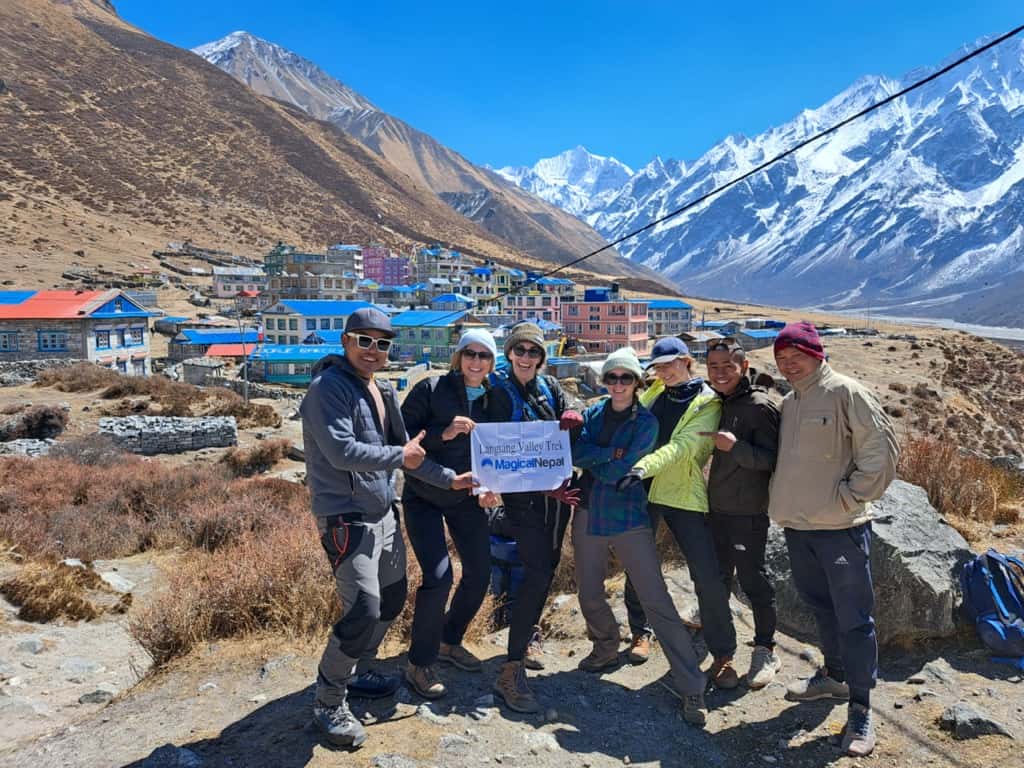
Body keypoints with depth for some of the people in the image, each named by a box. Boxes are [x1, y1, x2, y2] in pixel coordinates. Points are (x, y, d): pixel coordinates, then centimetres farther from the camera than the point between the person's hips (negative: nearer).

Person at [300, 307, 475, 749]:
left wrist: (448, 479, 14)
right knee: (363, 611, -12)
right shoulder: (329, 387, -14)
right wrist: (399, 458, -14)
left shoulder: (381, 391, 12)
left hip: (384, 513, 9)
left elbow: (404, 448, 18)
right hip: (347, 518, -9)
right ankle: (329, 703, 8)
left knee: (391, 600, 18)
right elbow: (341, 450, -25)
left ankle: (355, 674, 38)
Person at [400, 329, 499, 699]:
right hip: (424, 498, -5)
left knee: (480, 574, 7)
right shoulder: (431, 389, -13)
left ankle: (449, 642, 33)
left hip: (466, 498, 5)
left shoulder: (492, 398, 0)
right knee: (438, 577, -13)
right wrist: (443, 433, -28)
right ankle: (419, 664, 8)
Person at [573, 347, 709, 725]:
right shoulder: (593, 414, 7)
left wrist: (592, 460, -4)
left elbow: (621, 472, -16)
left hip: (629, 519, -4)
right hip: (588, 516, 5)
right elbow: (575, 453, -9)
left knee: (657, 602, -8)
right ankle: (607, 650, 42)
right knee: (589, 597, 15)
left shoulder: (646, 422, -6)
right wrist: (609, 454, -17)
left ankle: (691, 687, -2)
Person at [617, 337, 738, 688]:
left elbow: (683, 446, -19)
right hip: (642, 490, 4)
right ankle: (642, 632, 34)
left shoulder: (708, 402, -6)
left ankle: (722, 655, 11)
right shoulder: (654, 392, 10)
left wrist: (644, 466, -33)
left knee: (708, 576, -5)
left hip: (683, 493, -4)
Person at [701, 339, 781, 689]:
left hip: (748, 511, -7)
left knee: (753, 579, 1)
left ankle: (765, 651, 16)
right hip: (717, 506, 8)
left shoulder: (759, 406, -13)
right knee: (717, 575, 18)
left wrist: (735, 446, -30)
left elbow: (771, 459, -19)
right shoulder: (717, 403, 10)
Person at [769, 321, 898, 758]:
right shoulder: (787, 403, 10)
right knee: (821, 609, 21)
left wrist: (849, 497, -14)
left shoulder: (844, 392, -11)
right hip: (797, 526, 7)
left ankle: (860, 709, 14)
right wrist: (784, 502, 10)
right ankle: (834, 676, 39)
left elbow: (882, 449, -14)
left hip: (840, 528, -7)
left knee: (853, 618, 1)